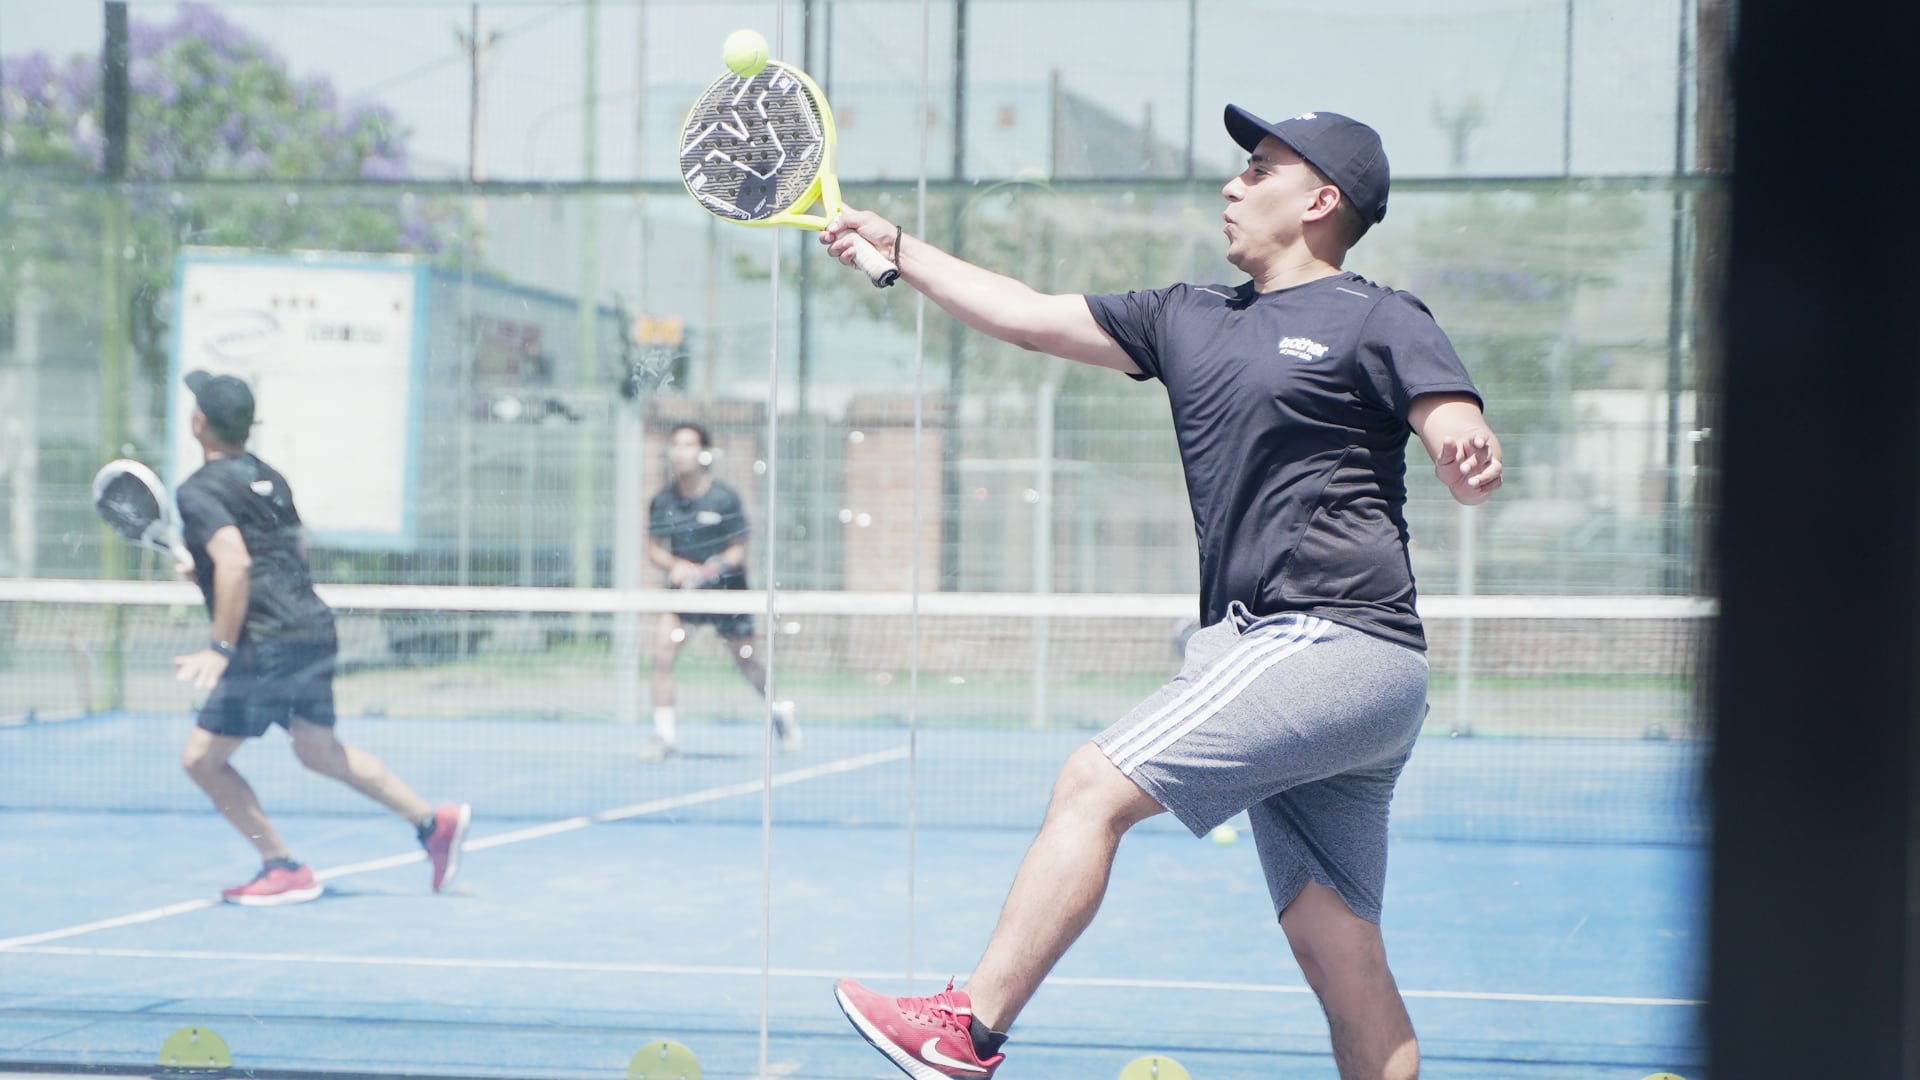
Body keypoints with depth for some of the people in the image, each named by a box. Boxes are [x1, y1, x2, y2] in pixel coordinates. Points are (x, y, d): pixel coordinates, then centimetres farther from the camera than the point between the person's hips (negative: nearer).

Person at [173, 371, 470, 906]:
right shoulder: (267, 477, 15)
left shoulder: (200, 490, -10)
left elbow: (234, 561, -25)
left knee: (202, 757, 0)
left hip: (268, 642, -9)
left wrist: (220, 648, -24)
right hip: (314, 627, 9)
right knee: (317, 749, 24)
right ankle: (433, 821, 23)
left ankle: (284, 869, 1)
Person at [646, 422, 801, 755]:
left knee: (746, 660, 9)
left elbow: (738, 549, -9)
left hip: (726, 587, -2)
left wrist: (715, 568, -28)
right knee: (664, 644, -19)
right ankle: (665, 733, -14)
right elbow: (654, 549, -1)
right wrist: (676, 565, -22)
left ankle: (779, 709, 39)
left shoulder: (725, 499, -13)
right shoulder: (662, 502, -5)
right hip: (684, 589, 2)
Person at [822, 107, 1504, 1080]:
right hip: (1285, 658, 8)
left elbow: (1468, 453, -11)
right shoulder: (1190, 320, 20)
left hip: (1334, 642, -8)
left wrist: (1471, 459, -34)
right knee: (1342, 962, 4)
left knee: (1093, 787, -13)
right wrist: (899, 249, 25)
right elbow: (1028, 317, 25)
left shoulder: (1378, 322, -1)